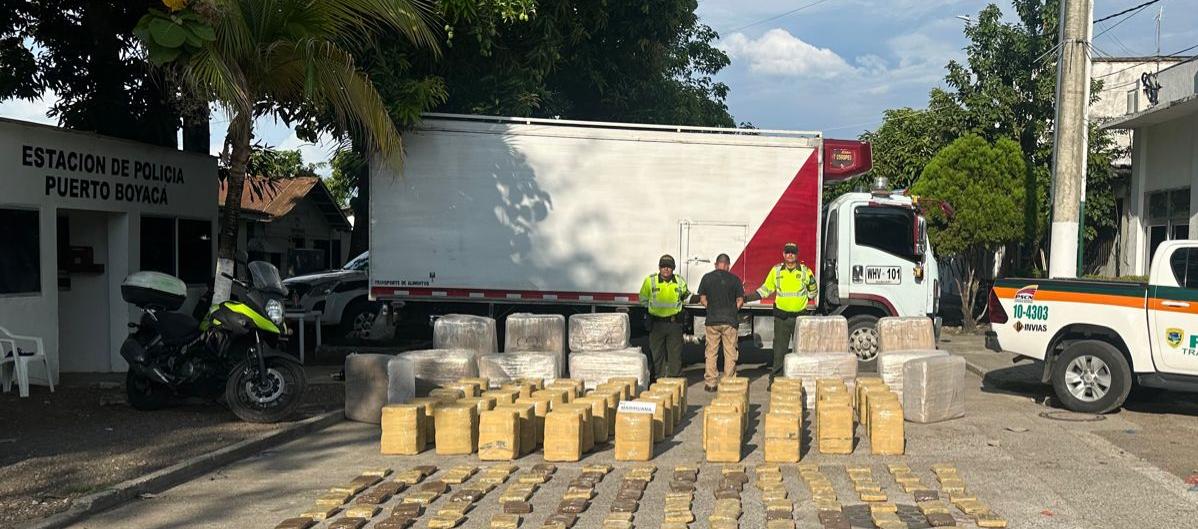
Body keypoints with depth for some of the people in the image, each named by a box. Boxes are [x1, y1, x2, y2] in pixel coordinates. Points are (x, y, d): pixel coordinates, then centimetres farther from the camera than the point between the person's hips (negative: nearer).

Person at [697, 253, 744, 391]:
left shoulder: (707, 277, 3)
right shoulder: (734, 279, -1)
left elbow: (702, 299, 6)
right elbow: (740, 300, 1)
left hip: (712, 320, 1)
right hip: (730, 320, -1)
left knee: (711, 353, 8)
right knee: (730, 353, 6)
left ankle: (710, 383, 8)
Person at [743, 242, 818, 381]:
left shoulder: (805, 271, 2)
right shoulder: (776, 270, 4)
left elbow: (813, 290, 17)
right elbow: (766, 289, 11)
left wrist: (804, 301, 5)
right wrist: (746, 298, 5)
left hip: (800, 316, 0)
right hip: (781, 317, 0)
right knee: (779, 349, 2)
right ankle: (775, 379, 7)